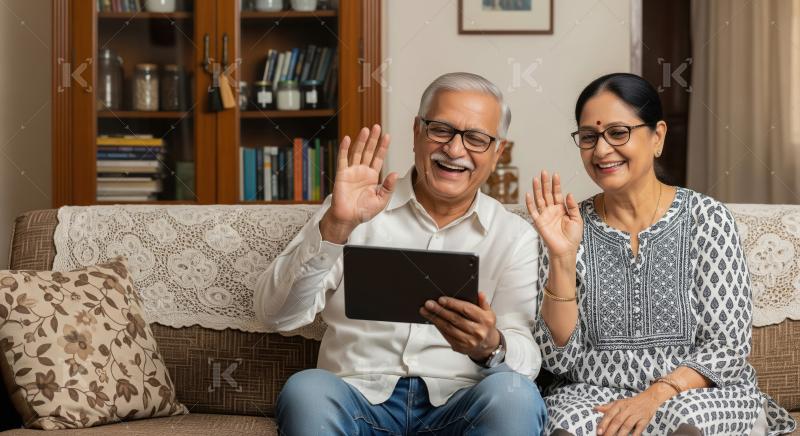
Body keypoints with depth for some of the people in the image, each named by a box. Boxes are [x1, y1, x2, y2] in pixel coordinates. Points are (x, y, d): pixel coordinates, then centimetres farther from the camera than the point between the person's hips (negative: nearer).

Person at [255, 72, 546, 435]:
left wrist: (491, 348, -25)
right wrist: (334, 227, -17)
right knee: (306, 389, -31)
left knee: (514, 395, -31)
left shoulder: (515, 237, 10)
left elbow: (528, 359, 0)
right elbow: (275, 314, -3)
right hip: (358, 400, 0)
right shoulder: (358, 210, 7)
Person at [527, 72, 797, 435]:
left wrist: (655, 396, -19)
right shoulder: (574, 227, 3)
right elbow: (558, 359, -3)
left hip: (701, 392, 0)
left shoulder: (706, 218, -2)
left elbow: (728, 348, -4)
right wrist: (562, 258, -15)